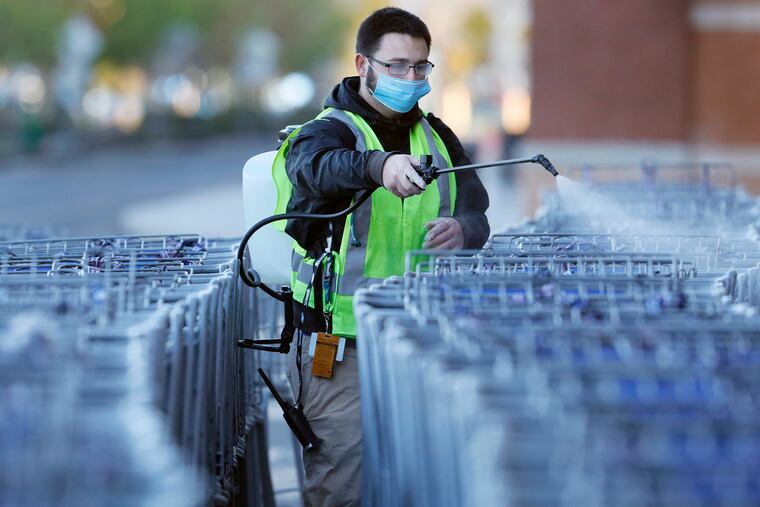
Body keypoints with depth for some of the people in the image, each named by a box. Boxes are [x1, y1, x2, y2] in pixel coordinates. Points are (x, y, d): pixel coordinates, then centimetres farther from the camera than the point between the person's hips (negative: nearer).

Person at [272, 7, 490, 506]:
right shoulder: (327, 130, -4)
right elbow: (316, 167, -28)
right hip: (342, 347, -5)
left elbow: (477, 217, 10)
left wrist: (462, 230, -16)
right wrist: (379, 164, -50)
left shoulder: (437, 139, 14)